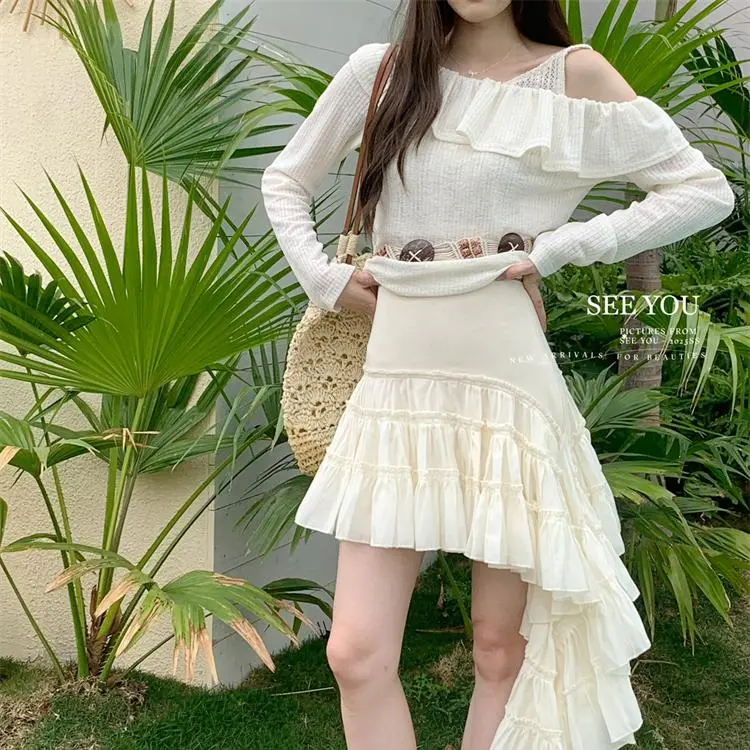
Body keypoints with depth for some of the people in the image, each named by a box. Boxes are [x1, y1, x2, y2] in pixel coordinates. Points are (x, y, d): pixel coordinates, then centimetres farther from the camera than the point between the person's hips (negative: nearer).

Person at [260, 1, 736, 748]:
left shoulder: (573, 75, 1)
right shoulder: (379, 70, 8)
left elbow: (707, 189, 0)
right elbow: (284, 181, 19)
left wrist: (556, 247, -7)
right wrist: (325, 279, 3)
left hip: (506, 386, -2)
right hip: (395, 386, 2)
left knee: (501, 649, 8)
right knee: (357, 653, 1)